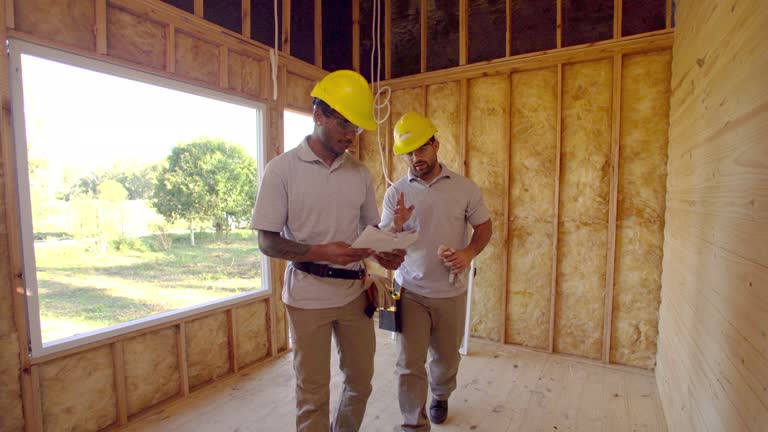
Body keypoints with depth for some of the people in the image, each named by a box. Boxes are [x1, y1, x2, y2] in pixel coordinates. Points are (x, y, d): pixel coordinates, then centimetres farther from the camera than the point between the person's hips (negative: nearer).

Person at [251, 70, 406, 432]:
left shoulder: (359, 172, 3)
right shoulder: (282, 168, -9)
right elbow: (267, 242, -9)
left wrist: (385, 252, -10)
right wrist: (320, 252, -25)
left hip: (354, 292, 5)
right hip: (307, 297, -4)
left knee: (360, 381, 19)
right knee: (313, 393, 10)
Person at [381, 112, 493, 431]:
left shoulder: (465, 188, -3)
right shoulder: (396, 192, -3)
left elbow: (484, 227, 5)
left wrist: (469, 252, -15)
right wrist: (396, 226, -24)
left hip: (451, 292, 1)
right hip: (410, 292, -1)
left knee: (446, 358, 20)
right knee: (409, 365, 1)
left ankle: (440, 396, 51)